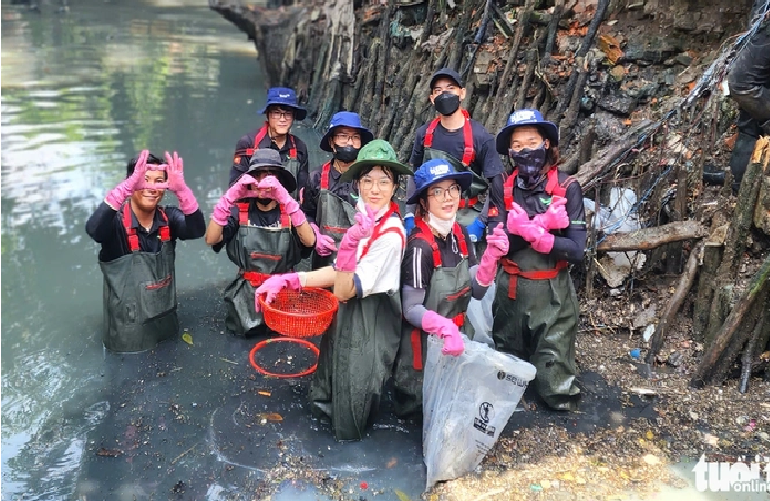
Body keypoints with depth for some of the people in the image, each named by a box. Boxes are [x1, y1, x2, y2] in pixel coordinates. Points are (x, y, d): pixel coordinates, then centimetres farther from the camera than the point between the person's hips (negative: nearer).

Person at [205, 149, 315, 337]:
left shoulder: (289, 212, -5)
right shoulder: (240, 211, -2)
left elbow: (309, 241, -25)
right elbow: (211, 239, -17)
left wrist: (285, 198, -34)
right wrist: (230, 196, -27)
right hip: (247, 291, 1)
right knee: (248, 329, -7)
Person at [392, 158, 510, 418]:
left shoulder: (460, 234, -4)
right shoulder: (420, 246, -26)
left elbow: (476, 291, -2)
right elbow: (411, 310, -21)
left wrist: (491, 256, -18)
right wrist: (444, 327, -39)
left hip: (458, 336, 7)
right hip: (426, 342, -6)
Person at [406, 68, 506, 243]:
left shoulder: (480, 136, -9)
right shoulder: (424, 134, 1)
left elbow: (495, 184, -8)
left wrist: (480, 223, -15)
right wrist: (410, 215, 3)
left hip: (466, 215, -3)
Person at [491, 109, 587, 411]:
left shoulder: (567, 188, -12)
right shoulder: (504, 189, -4)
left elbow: (576, 250, -17)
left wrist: (525, 228, -25)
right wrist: (541, 224, -27)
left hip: (552, 293, -3)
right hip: (509, 290, 3)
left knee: (552, 371, 5)